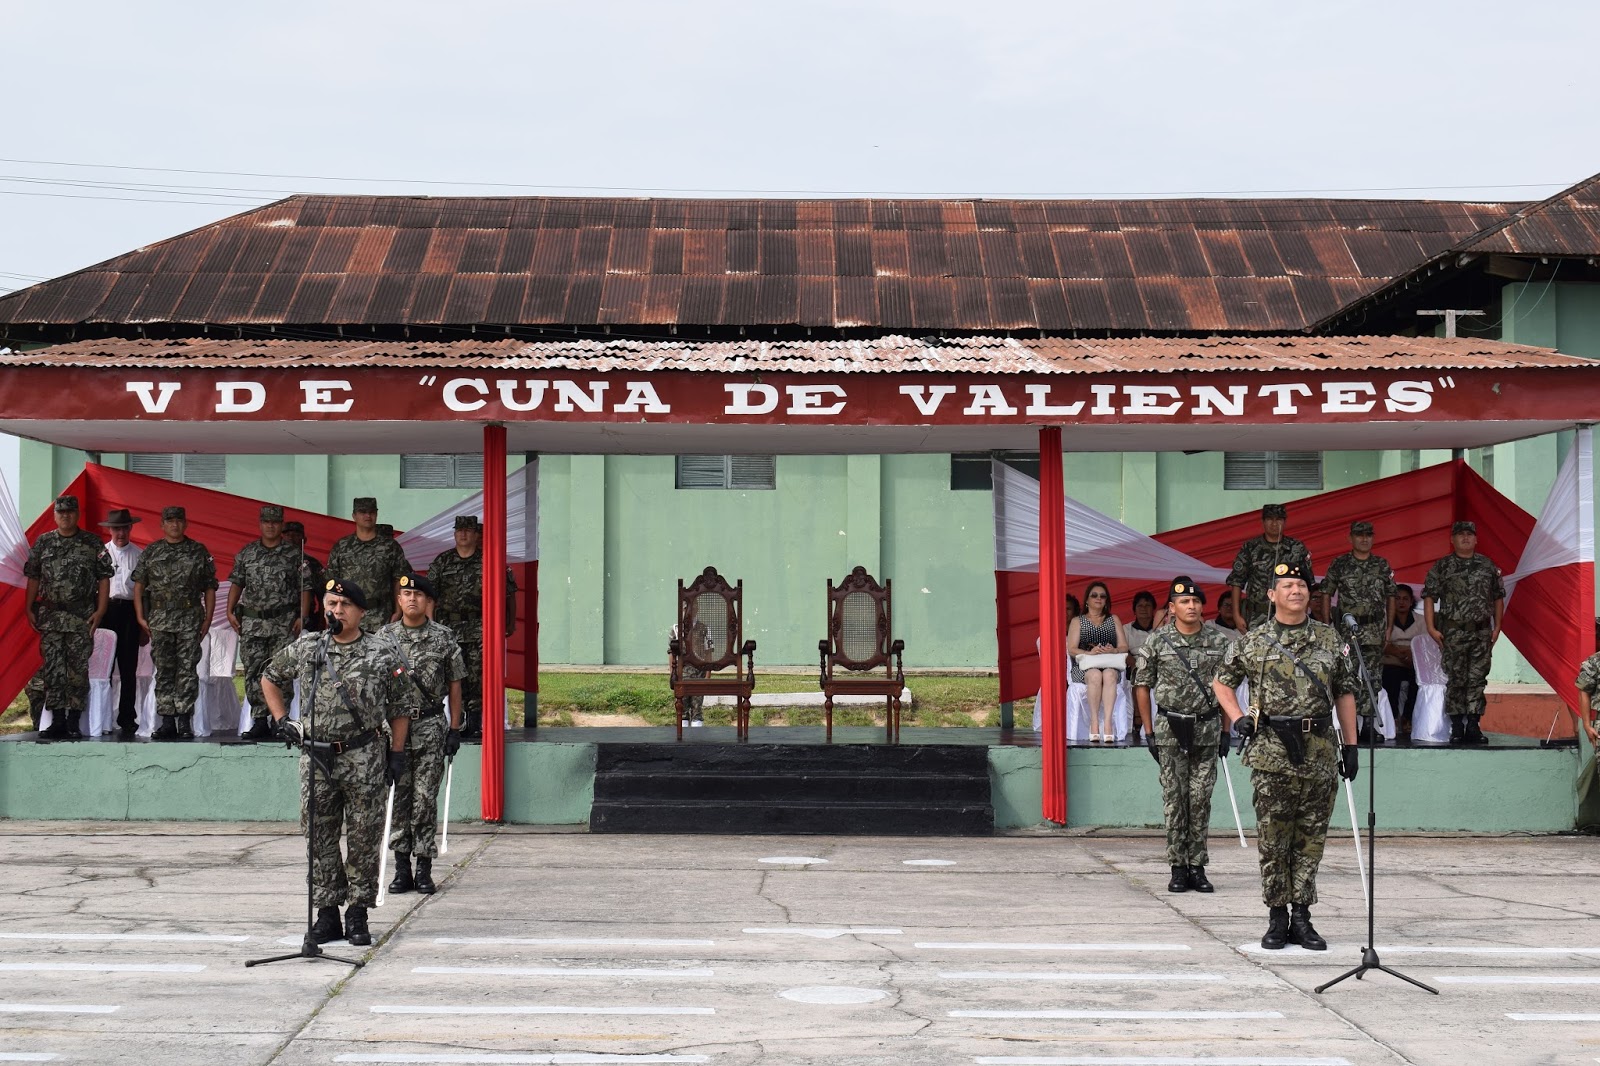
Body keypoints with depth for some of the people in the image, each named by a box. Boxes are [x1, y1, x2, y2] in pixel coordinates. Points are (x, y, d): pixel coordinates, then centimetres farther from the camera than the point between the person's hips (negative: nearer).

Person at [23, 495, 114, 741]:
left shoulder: (93, 543, 3)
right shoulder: (43, 543, 10)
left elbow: (104, 578, 1)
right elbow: (33, 577, 13)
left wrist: (100, 611, -6)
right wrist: (29, 609, 6)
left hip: (82, 617, -2)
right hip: (50, 616, 2)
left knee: (78, 669, -3)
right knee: (52, 669, 0)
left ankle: (74, 722, 2)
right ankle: (57, 721, 5)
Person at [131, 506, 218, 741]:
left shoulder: (198, 552, 6)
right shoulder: (151, 552, 10)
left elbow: (210, 588, 7)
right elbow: (138, 585, 10)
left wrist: (208, 618, 1)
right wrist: (140, 616, 2)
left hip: (190, 618, -2)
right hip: (159, 619, 2)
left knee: (187, 669, -5)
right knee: (163, 671, 3)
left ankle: (185, 721, -3)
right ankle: (167, 721, 7)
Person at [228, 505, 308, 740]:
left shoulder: (294, 554, 3)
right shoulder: (247, 553, 11)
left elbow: (304, 588, 2)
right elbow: (236, 583, 13)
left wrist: (302, 617, -6)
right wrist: (230, 611, 3)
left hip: (284, 623, -2)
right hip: (252, 621, 2)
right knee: (253, 672, -1)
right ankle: (259, 721, 3)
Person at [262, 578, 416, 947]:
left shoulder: (383, 654, 0)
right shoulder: (304, 649, 6)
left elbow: (401, 706, 6)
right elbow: (270, 678, 22)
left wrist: (397, 754, 2)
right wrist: (281, 721, 12)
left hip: (364, 759, -2)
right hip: (315, 757, 2)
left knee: (364, 838, 2)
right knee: (319, 836, 5)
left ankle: (357, 914, 10)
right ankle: (327, 912, 14)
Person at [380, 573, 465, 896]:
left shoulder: (443, 638, 2)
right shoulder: (385, 636, 4)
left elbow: (454, 685, 5)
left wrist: (454, 729, 1)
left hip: (430, 726, -1)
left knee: (425, 799, -1)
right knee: (398, 798, 4)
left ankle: (424, 869, 5)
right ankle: (402, 867, 11)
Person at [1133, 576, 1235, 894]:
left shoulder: (1219, 641, 4)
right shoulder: (1157, 642, -2)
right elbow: (1142, 686, 3)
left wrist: (1226, 730, 6)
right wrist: (1149, 731, 0)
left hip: (1207, 730, 2)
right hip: (1171, 732, -1)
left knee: (1201, 800, 3)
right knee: (1175, 800, -1)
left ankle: (1197, 867, 9)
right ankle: (1178, 868, 5)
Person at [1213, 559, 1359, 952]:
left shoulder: (1330, 640, 9)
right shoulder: (1253, 642, 3)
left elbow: (1344, 693, 12)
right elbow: (1222, 681, 15)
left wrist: (1351, 745, 8)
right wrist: (1237, 718, 0)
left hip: (1320, 752, 2)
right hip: (1272, 753, -2)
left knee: (1311, 839, 5)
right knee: (1273, 840, 1)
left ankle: (1302, 917, 11)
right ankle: (1277, 917, 10)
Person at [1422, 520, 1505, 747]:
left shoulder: (1488, 566, 10)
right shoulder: (1442, 567, 2)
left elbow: (1498, 597, 15)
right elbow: (1429, 596, 0)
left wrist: (1497, 626, 9)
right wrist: (1431, 628, -7)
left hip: (1482, 632, 2)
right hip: (1453, 632, -2)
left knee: (1478, 679, 1)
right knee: (1456, 679, -1)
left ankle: (1473, 726, 5)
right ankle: (1456, 727, 5)